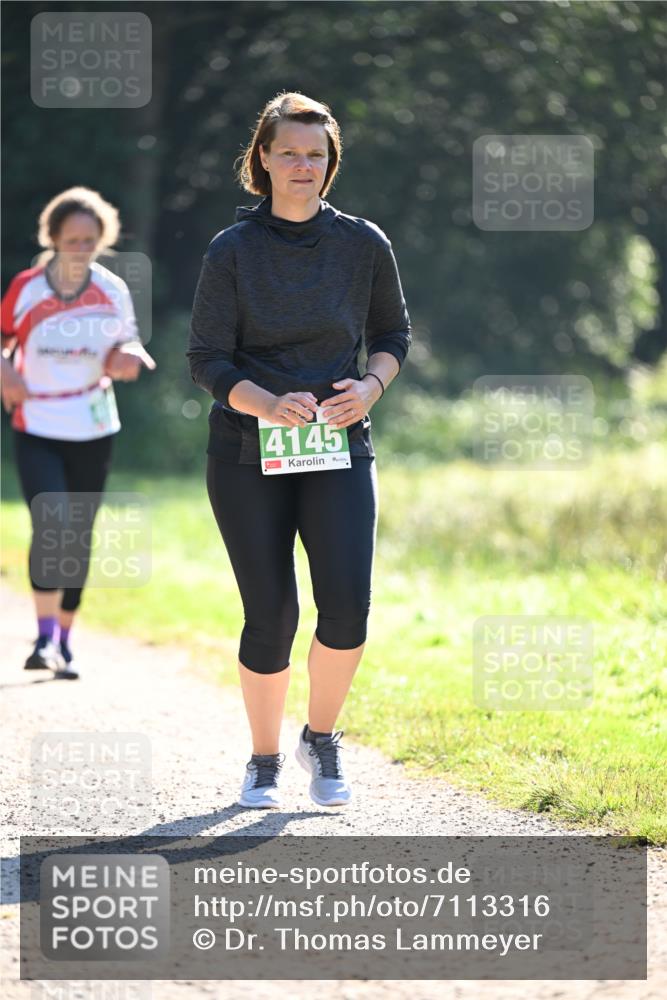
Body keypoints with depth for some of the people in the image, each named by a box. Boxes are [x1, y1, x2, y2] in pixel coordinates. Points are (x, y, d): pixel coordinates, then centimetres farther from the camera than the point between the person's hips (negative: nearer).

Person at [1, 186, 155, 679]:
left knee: (80, 537, 8)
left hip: (93, 432, 3)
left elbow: (121, 354, 8)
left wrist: (126, 359, -15)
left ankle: (65, 642, 22)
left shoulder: (114, 291, -1)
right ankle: (44, 637, -16)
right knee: (50, 524, -21)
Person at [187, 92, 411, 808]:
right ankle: (264, 760, 19)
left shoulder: (364, 245, 3)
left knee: (347, 605, -15)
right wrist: (267, 402, -21)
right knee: (270, 616, -2)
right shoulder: (232, 251, -3)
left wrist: (371, 385, -4)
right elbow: (206, 359, -3)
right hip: (248, 453, -1)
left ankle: (322, 739, 10)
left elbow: (393, 332, 17)